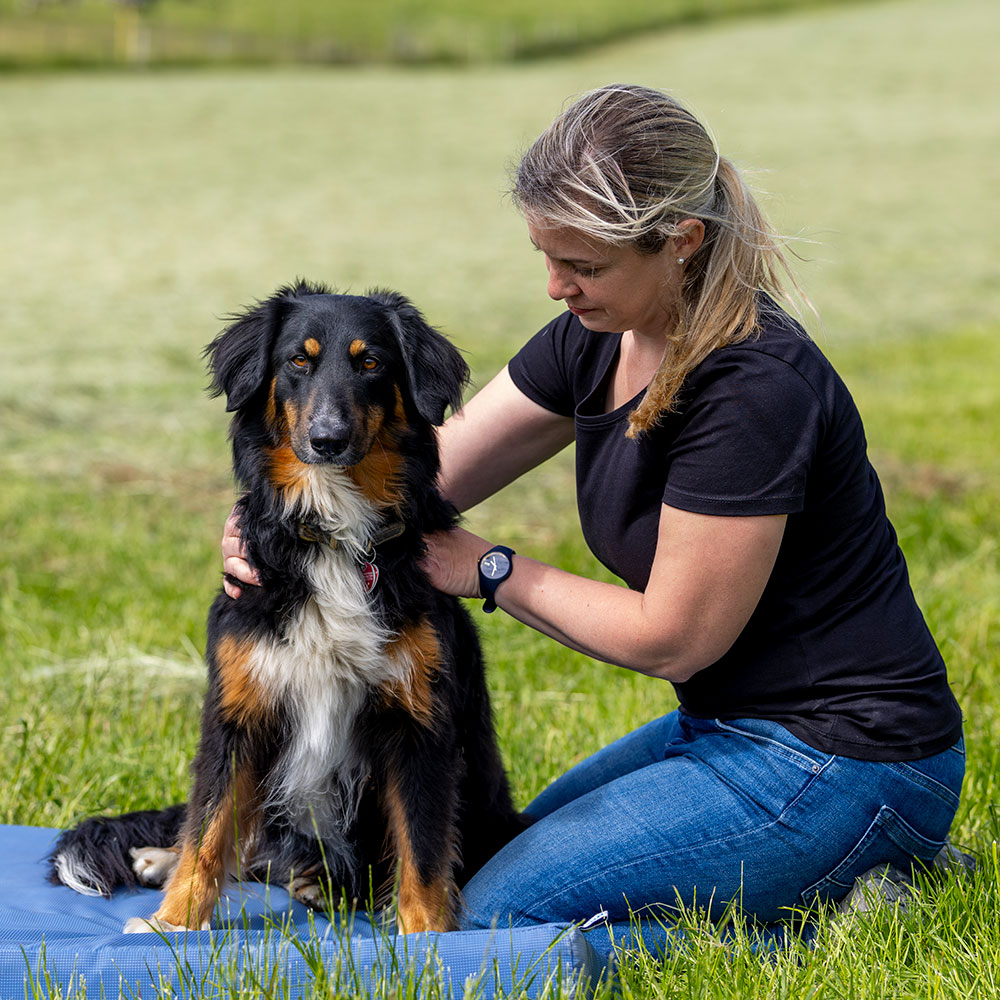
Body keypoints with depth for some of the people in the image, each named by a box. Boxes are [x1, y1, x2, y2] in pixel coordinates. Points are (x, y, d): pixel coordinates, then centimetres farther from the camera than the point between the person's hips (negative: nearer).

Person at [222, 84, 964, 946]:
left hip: (840, 762, -10)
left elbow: (671, 636, -21)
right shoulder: (596, 341, 1)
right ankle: (839, 862, 15)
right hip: (731, 727, 10)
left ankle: (852, 893, -3)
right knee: (505, 852, 23)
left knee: (504, 912, -11)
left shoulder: (754, 388, -26)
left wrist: (486, 569, -11)